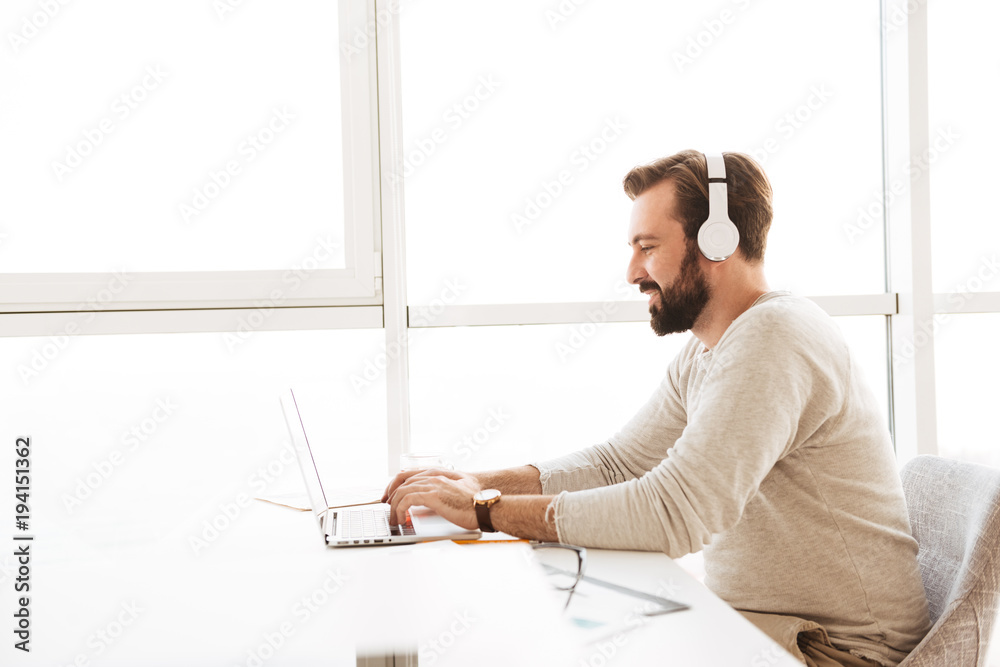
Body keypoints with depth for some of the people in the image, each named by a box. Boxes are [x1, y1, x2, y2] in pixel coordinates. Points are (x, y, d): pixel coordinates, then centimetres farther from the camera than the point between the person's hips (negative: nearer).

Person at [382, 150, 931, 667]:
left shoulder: (775, 336, -24)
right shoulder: (702, 354, 9)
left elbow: (672, 512, -31)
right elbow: (618, 462, 12)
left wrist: (486, 510, -25)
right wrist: (481, 483, -2)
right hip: (749, 616, 8)